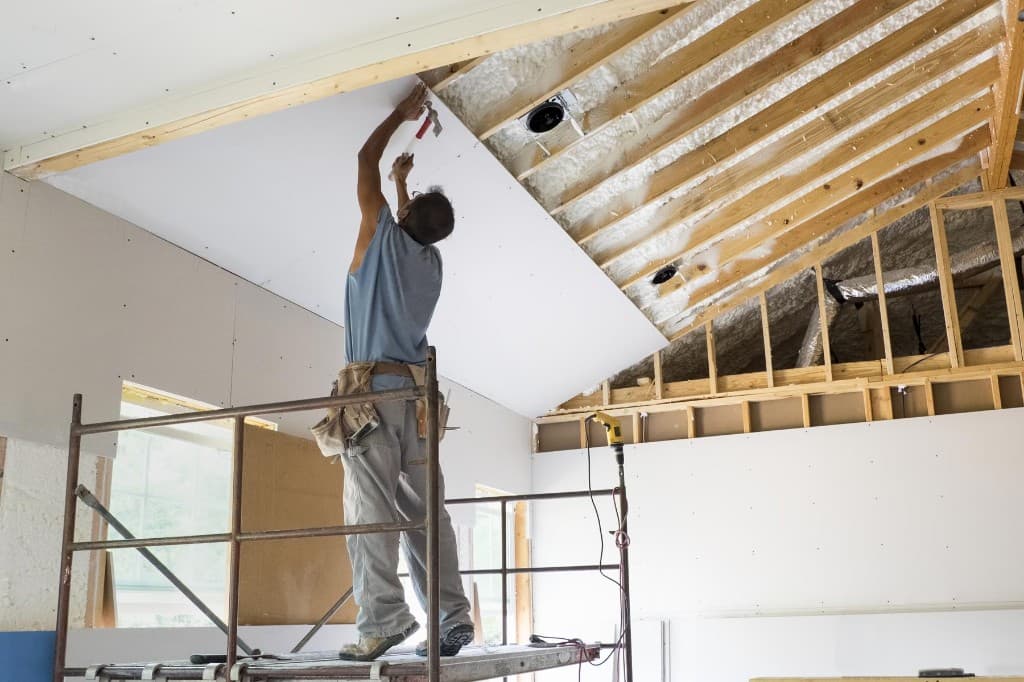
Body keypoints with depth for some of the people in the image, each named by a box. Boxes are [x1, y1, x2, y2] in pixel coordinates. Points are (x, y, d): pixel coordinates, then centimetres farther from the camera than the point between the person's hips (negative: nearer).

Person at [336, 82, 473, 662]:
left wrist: (403, 113, 22)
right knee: (426, 512, 4)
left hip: (375, 388, -6)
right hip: (417, 392, 6)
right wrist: (404, 180, 50)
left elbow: (366, 162, 10)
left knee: (372, 508, -11)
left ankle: (384, 620, -18)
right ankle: (454, 615, 0)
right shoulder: (432, 260, 16)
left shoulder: (386, 238, 1)